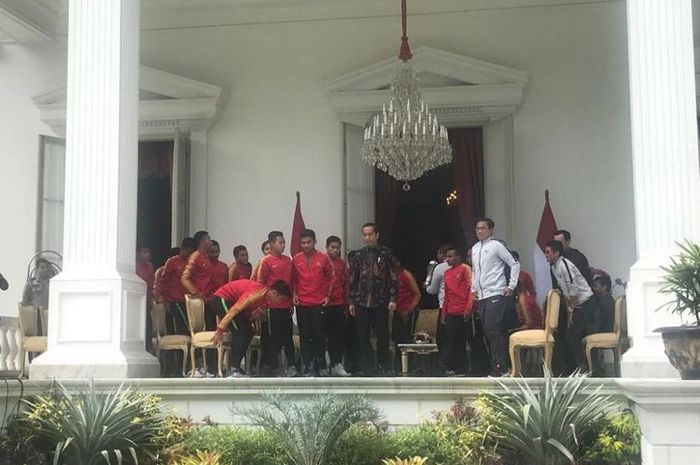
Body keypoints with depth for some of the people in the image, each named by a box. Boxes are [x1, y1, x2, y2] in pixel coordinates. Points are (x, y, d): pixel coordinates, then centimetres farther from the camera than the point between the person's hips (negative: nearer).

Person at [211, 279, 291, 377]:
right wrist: (220, 330, -30)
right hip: (220, 298, -10)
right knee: (240, 331, -17)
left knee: (248, 332, 4)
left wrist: (256, 315, -18)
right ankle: (234, 369, -16)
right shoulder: (255, 294, -29)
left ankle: (236, 367, 8)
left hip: (232, 300, 10)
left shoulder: (265, 299, -1)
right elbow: (234, 310, -30)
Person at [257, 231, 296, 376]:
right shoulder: (266, 261, -6)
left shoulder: (288, 260, 10)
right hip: (272, 306, -5)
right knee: (273, 337, 1)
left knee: (287, 335, 8)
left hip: (286, 305, 5)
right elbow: (260, 283, -4)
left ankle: (291, 365, 12)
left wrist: (291, 302, 12)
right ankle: (270, 365, 9)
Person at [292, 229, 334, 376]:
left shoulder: (323, 258, 0)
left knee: (319, 335, 0)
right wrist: (294, 294, 0)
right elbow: (293, 280, 12)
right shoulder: (296, 259, 4)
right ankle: (307, 366, 9)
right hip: (302, 303, 2)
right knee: (304, 336, 3)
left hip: (319, 303, -2)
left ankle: (321, 365, 13)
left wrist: (328, 295, 0)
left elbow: (330, 278, 7)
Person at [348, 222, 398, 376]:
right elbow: (353, 280, 10)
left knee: (383, 335, -2)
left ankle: (383, 366, 14)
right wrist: (352, 301, 6)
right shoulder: (359, 255, 8)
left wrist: (393, 298, -7)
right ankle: (368, 367, 12)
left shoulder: (386, 253, 0)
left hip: (381, 302, -2)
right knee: (362, 337, 3)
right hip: (361, 303, 3)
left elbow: (393, 277, -1)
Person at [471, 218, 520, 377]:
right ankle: (495, 364, 13)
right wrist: (473, 288, 19)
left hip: (496, 294, -7)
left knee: (492, 330, -14)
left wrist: (511, 286, -7)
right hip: (481, 296, 7)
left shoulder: (496, 246, -4)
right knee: (488, 332, 7)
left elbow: (515, 264, -3)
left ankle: (500, 367, -8)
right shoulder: (475, 248, 15)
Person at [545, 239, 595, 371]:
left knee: (571, 335, -8)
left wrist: (571, 310, -13)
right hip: (577, 304, 9)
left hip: (585, 302, -9)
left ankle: (582, 366, -1)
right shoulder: (553, 267, 10)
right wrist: (568, 309, 13)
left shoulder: (564, 264, -19)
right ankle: (582, 366, 18)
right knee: (574, 335, 11)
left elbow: (574, 290, -21)